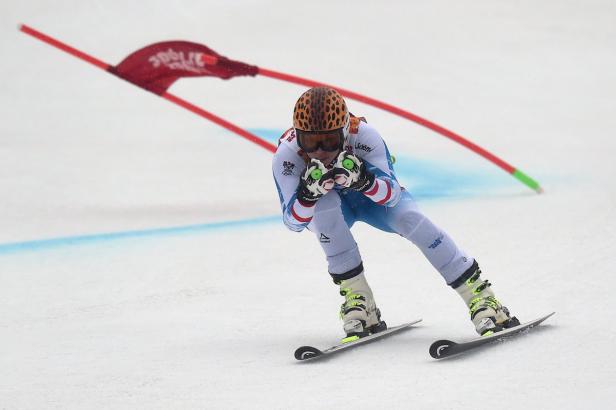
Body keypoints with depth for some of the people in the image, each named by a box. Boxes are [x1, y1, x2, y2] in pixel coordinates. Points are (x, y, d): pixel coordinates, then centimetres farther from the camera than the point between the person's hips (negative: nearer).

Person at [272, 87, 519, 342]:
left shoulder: (363, 135, -35)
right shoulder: (287, 153, -33)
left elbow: (392, 195, -35)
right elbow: (293, 223, -33)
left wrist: (362, 180, -56)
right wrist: (309, 192, -54)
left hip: (371, 197, 0)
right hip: (325, 213, 0)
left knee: (410, 218, -27)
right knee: (327, 202, -33)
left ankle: (481, 298, -21)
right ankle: (358, 301, -25)